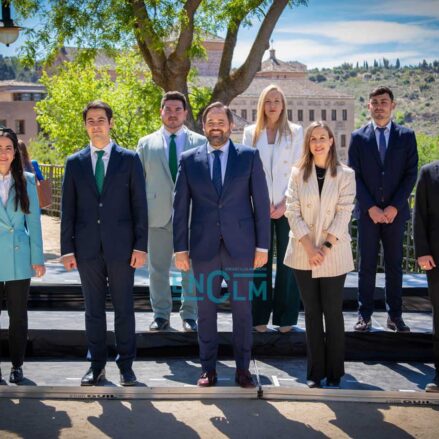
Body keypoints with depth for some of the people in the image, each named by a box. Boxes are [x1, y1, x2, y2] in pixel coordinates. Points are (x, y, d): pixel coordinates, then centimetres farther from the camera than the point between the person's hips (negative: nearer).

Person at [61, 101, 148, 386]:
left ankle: (126, 365, 16)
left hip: (121, 245, -2)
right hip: (87, 247, 2)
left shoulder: (129, 159, 3)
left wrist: (141, 245, -6)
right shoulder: (74, 162, 8)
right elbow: (68, 209, 7)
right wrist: (67, 248, 0)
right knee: (93, 309, 9)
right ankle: (97, 365, 19)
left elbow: (140, 205, 1)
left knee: (124, 309, 5)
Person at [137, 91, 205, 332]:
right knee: (157, 269, 7)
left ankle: (189, 315, 15)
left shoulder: (200, 143, 6)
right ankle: (161, 315, 18)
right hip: (157, 214, 1)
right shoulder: (146, 143, 8)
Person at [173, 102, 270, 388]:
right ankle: (209, 369, 20)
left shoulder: (249, 156, 3)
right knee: (206, 311, 8)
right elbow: (181, 207, 5)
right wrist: (181, 248, 0)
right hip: (204, 247, 1)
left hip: (240, 246, -1)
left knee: (243, 310, 7)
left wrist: (262, 245, -2)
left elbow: (261, 203, 2)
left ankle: (243, 369, 19)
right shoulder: (189, 160, 6)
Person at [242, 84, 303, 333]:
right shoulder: (251, 133, 10)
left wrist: (285, 203, -8)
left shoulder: (295, 132, 7)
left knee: (287, 261, 0)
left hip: (287, 207, -1)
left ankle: (286, 317, 6)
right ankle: (260, 316, 7)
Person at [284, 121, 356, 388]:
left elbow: (344, 214, -5)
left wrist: (326, 248, -13)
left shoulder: (345, 175, 1)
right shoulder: (298, 174, 5)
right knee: (312, 312, 7)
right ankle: (316, 371, 15)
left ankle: (334, 372, 11)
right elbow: (293, 213, -1)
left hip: (333, 254, -1)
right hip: (303, 254, 2)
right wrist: (309, 248, -11)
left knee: (333, 312, 2)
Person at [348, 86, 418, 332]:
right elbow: (355, 176, 0)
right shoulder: (358, 137, 4)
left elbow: (411, 174, 0)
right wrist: (370, 207, -9)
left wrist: (395, 207, -9)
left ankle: (395, 315, 14)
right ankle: (365, 314, 10)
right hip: (367, 212, 0)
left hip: (395, 212, 0)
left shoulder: (406, 136, 4)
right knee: (367, 265, 4)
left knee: (394, 265, 6)